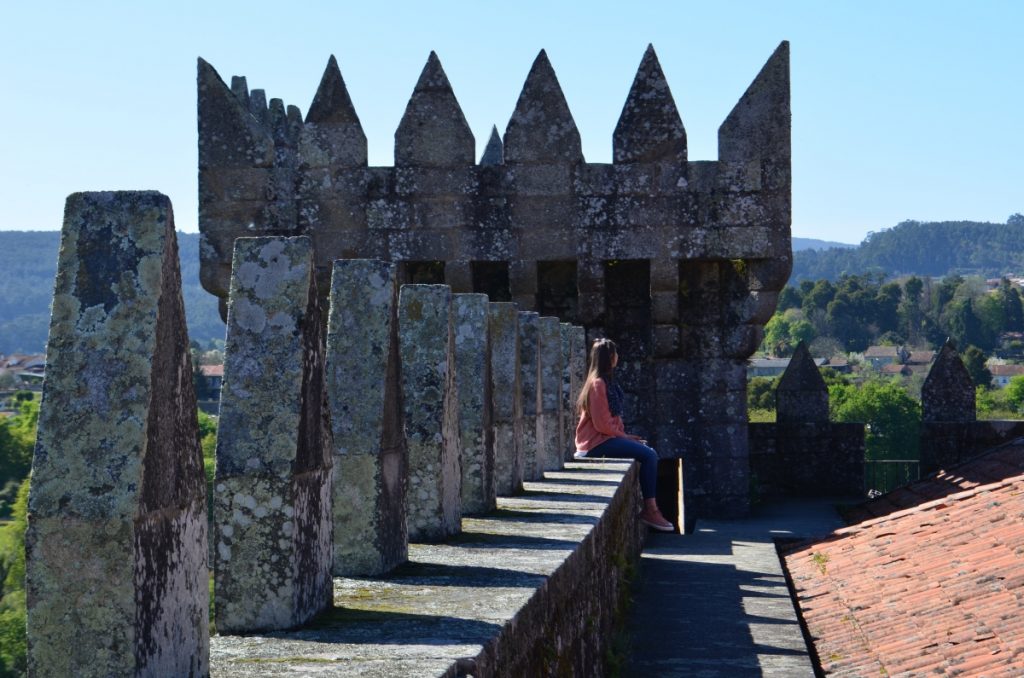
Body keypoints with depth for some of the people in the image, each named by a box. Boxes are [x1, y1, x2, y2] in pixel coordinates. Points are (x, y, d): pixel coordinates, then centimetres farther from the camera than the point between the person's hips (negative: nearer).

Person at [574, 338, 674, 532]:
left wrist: (625, 435, 5)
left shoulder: (604, 382, 18)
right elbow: (602, 424, -18)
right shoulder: (598, 384, -14)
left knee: (649, 453, -1)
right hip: (596, 443, -10)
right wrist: (623, 436, -7)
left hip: (606, 438, 10)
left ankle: (649, 508, -7)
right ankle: (649, 510, -16)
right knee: (648, 455, -19)